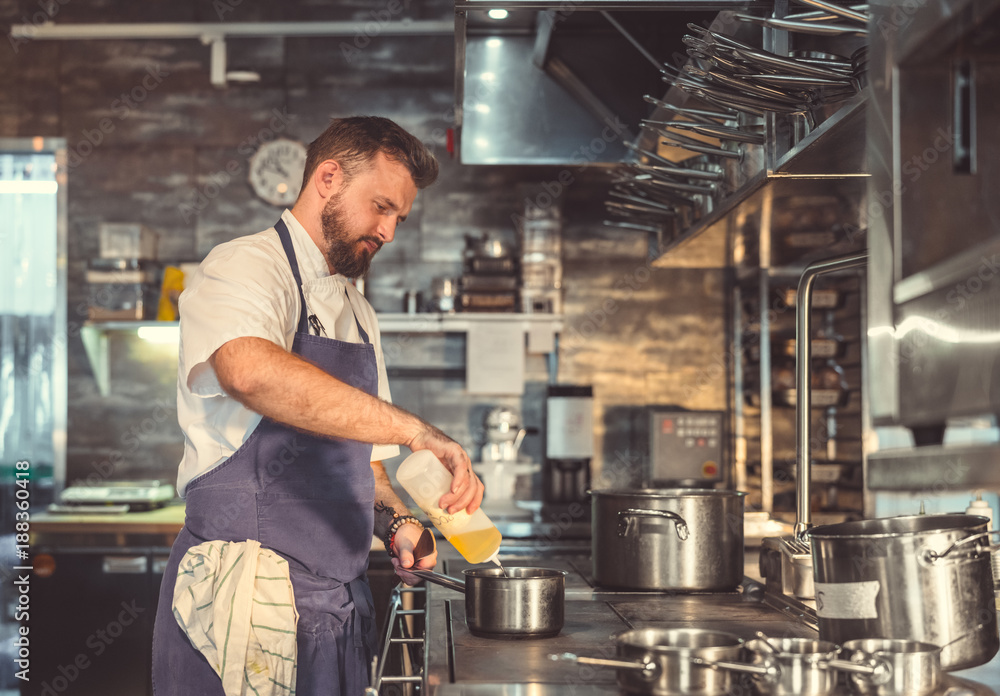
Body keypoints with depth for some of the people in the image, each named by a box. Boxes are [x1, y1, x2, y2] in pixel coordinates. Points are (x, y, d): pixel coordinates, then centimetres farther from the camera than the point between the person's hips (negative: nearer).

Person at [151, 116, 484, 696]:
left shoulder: (358, 313, 20)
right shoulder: (245, 268, -8)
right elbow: (250, 372, -32)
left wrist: (396, 523, 5)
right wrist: (415, 430, -35)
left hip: (341, 603, 8)